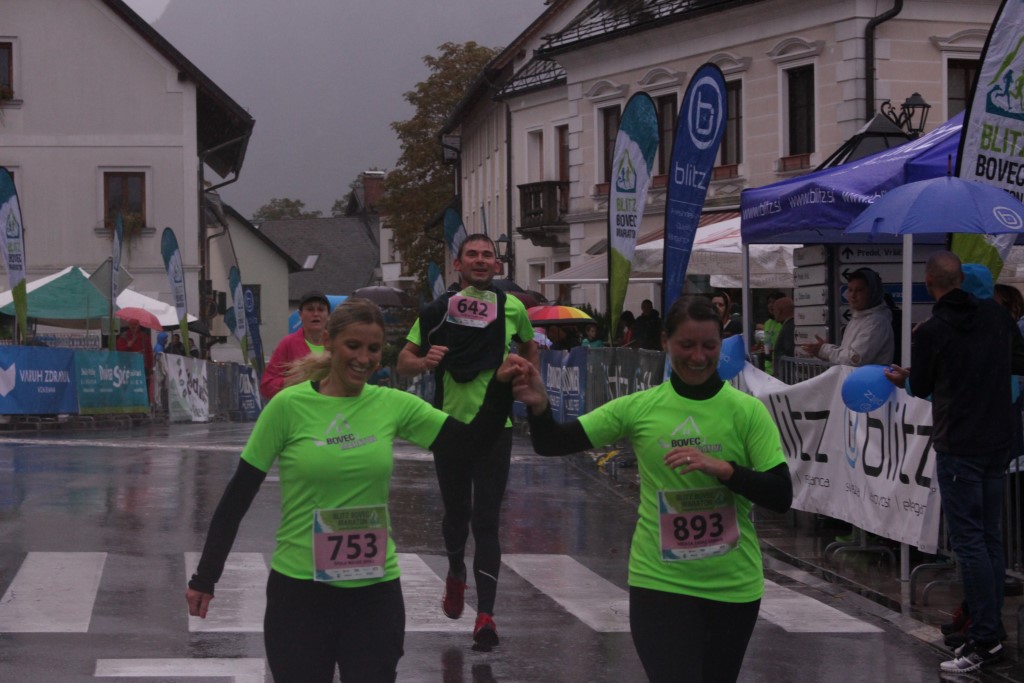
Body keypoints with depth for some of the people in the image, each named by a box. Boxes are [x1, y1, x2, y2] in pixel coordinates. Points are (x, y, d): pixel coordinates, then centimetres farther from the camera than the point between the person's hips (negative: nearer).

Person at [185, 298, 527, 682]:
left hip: (376, 591, 3)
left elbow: (477, 435, 2)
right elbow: (239, 495, -5)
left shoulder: (393, 405, 0)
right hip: (298, 591, -2)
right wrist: (206, 576, -4)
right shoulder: (290, 405, -9)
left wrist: (500, 384, -16)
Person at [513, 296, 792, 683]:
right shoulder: (639, 408, 0)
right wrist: (538, 406, -20)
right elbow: (552, 444, 1)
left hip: (734, 588, 1)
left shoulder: (747, 411, -3)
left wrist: (722, 468, -23)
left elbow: (782, 497, -8)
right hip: (659, 582, -1)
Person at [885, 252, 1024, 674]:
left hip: (958, 447, -6)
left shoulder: (930, 332, -11)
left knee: (968, 541, -4)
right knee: (989, 537, 12)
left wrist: (904, 379, 25)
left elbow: (922, 388, 3)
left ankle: (986, 639, -6)